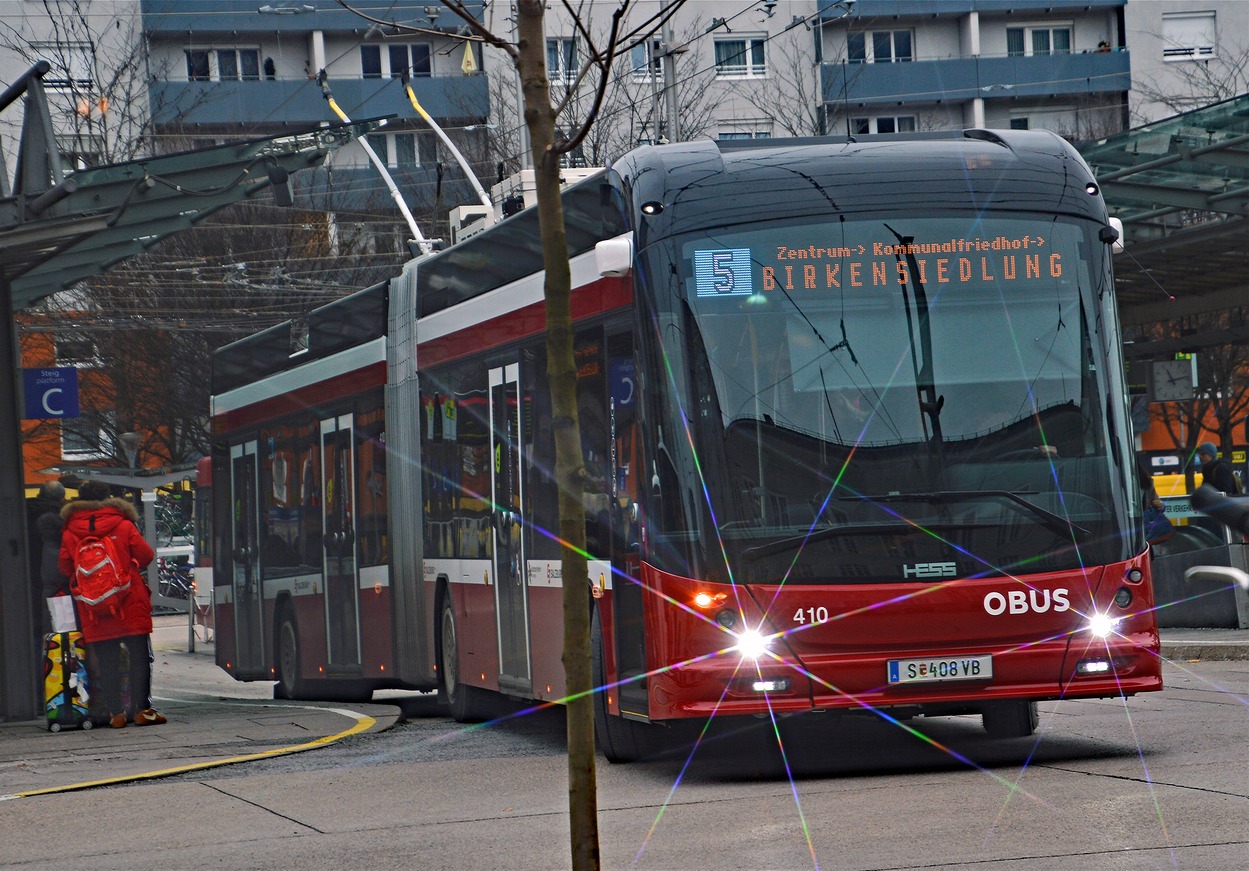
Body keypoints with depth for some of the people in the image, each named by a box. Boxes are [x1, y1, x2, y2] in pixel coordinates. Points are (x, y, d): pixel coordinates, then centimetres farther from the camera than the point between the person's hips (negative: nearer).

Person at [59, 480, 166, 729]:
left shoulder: (70, 532, 1)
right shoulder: (123, 526, -3)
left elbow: (65, 566, 6)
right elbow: (146, 555, -1)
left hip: (93, 609, 2)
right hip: (130, 604, -2)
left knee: (106, 661, 6)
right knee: (139, 657, 3)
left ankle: (115, 712, 3)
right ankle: (141, 709, -2)